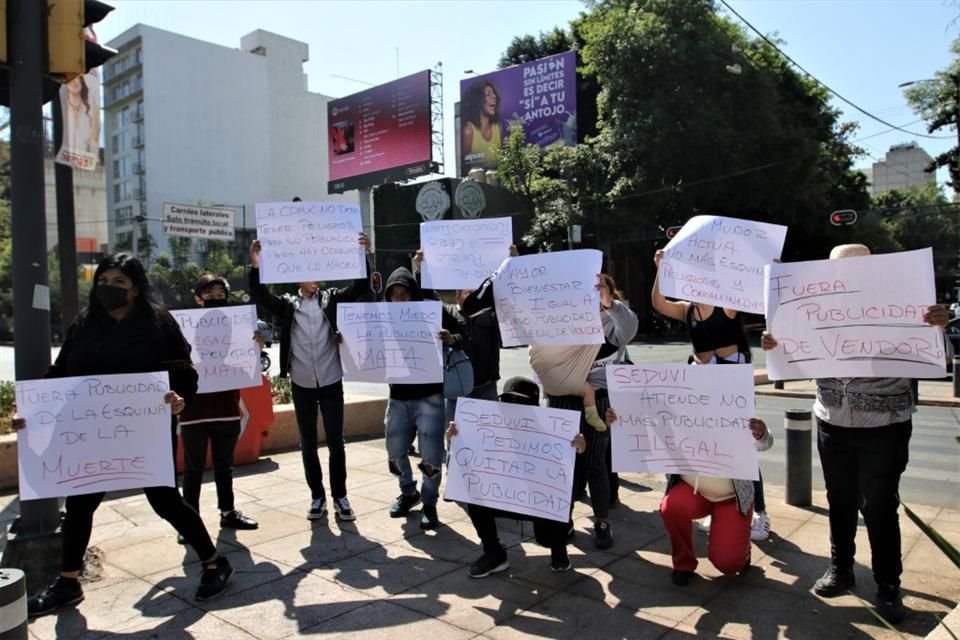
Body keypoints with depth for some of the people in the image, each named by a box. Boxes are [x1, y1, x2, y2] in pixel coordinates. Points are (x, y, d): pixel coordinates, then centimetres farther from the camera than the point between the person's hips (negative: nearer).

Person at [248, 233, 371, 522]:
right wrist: (255, 265, -25)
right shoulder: (287, 304, 4)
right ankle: (317, 496, 23)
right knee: (308, 444, 10)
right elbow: (260, 296, -10)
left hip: (331, 383, -1)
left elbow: (361, 288, -8)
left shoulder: (332, 298, 3)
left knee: (335, 443, 4)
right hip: (301, 385, 1)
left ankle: (340, 497, 16)